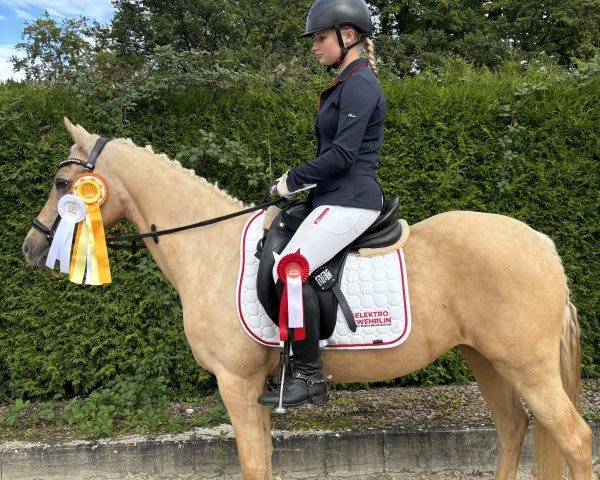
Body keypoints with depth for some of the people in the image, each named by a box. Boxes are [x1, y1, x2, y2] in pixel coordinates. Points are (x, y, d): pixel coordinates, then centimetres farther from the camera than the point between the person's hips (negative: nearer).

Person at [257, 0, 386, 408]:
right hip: (337, 198, 11)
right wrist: (299, 180, 12)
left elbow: (342, 155, -21)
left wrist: (294, 179, -11)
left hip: (350, 201, -11)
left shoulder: (358, 85, -13)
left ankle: (310, 378, -14)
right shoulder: (348, 84, 18)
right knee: (284, 264, 13)